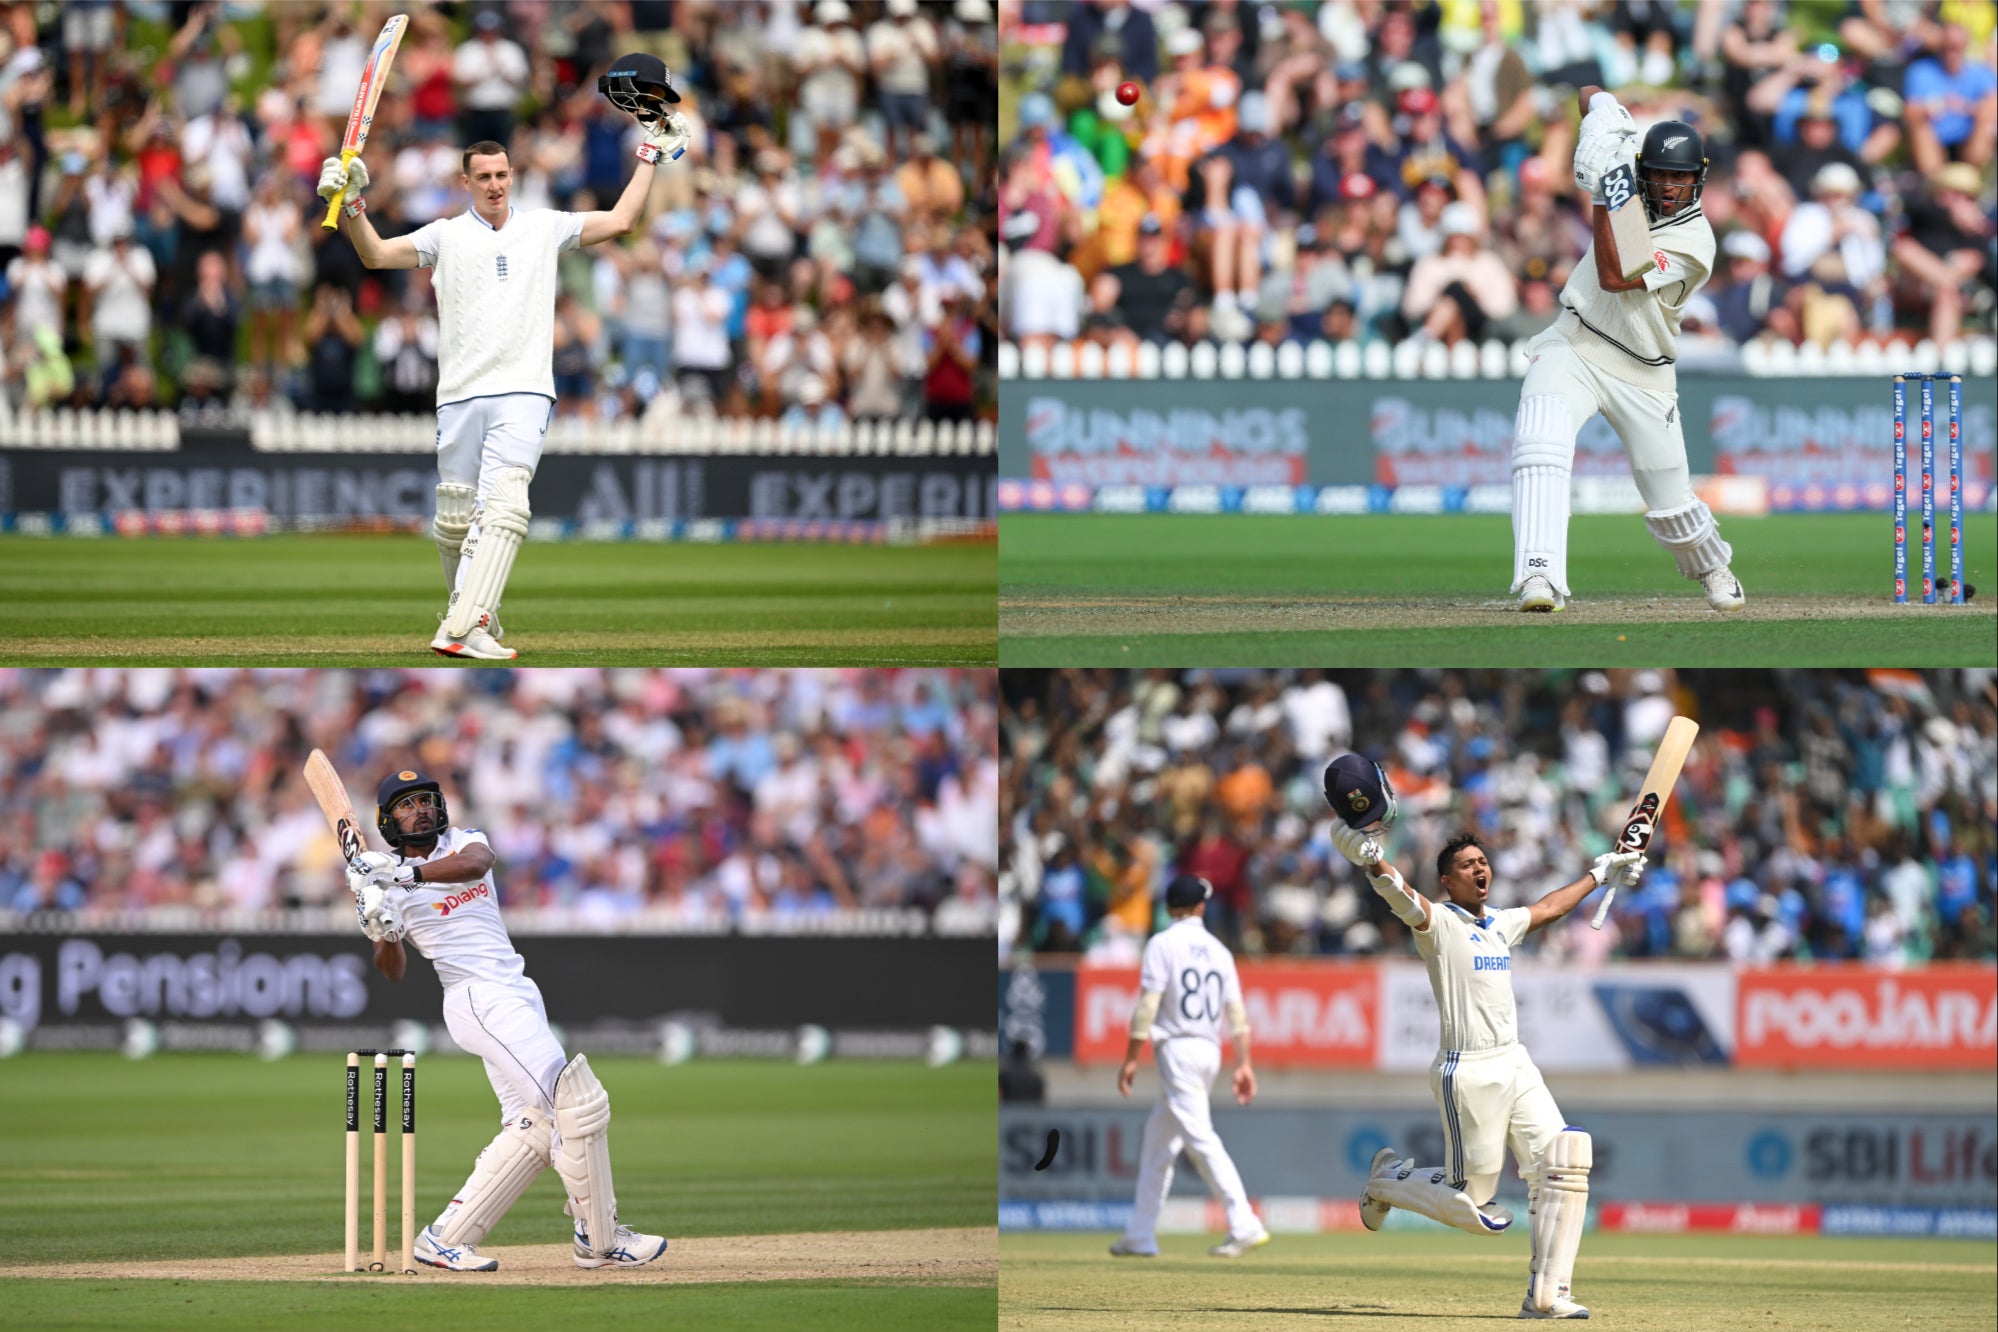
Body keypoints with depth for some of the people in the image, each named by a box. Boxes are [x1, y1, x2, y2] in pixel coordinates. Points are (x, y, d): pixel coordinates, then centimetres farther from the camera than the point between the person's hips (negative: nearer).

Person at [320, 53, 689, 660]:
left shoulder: (544, 227, 15)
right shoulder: (446, 235, 12)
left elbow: (620, 222, 14)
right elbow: (376, 255, 4)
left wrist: (651, 153, 15)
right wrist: (351, 204, -12)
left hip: (524, 392, -1)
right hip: (461, 396, 1)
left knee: (503, 503, -20)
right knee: (455, 519, 1)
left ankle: (464, 630, -30)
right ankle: (474, 620, 20)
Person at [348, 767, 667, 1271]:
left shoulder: (464, 841, 11)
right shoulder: (387, 881, -1)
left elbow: (474, 863, -15)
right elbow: (393, 971, -9)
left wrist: (411, 873, -28)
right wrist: (382, 932, -29)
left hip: (516, 996, 7)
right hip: (480, 999, -7)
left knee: (533, 1125, 7)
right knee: (579, 1103, -13)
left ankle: (446, 1238, 7)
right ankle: (601, 1240, -6)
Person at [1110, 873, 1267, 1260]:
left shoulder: (1162, 944, -6)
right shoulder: (1217, 949, 12)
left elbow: (1147, 1006, -13)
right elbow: (1236, 1011, 9)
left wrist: (1131, 1058, -10)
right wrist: (1243, 1064, 8)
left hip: (1177, 1051, -8)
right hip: (1209, 1051, 8)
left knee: (1200, 1137, -14)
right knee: (1157, 1141, 15)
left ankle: (1245, 1225, -25)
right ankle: (1140, 1236, 17)